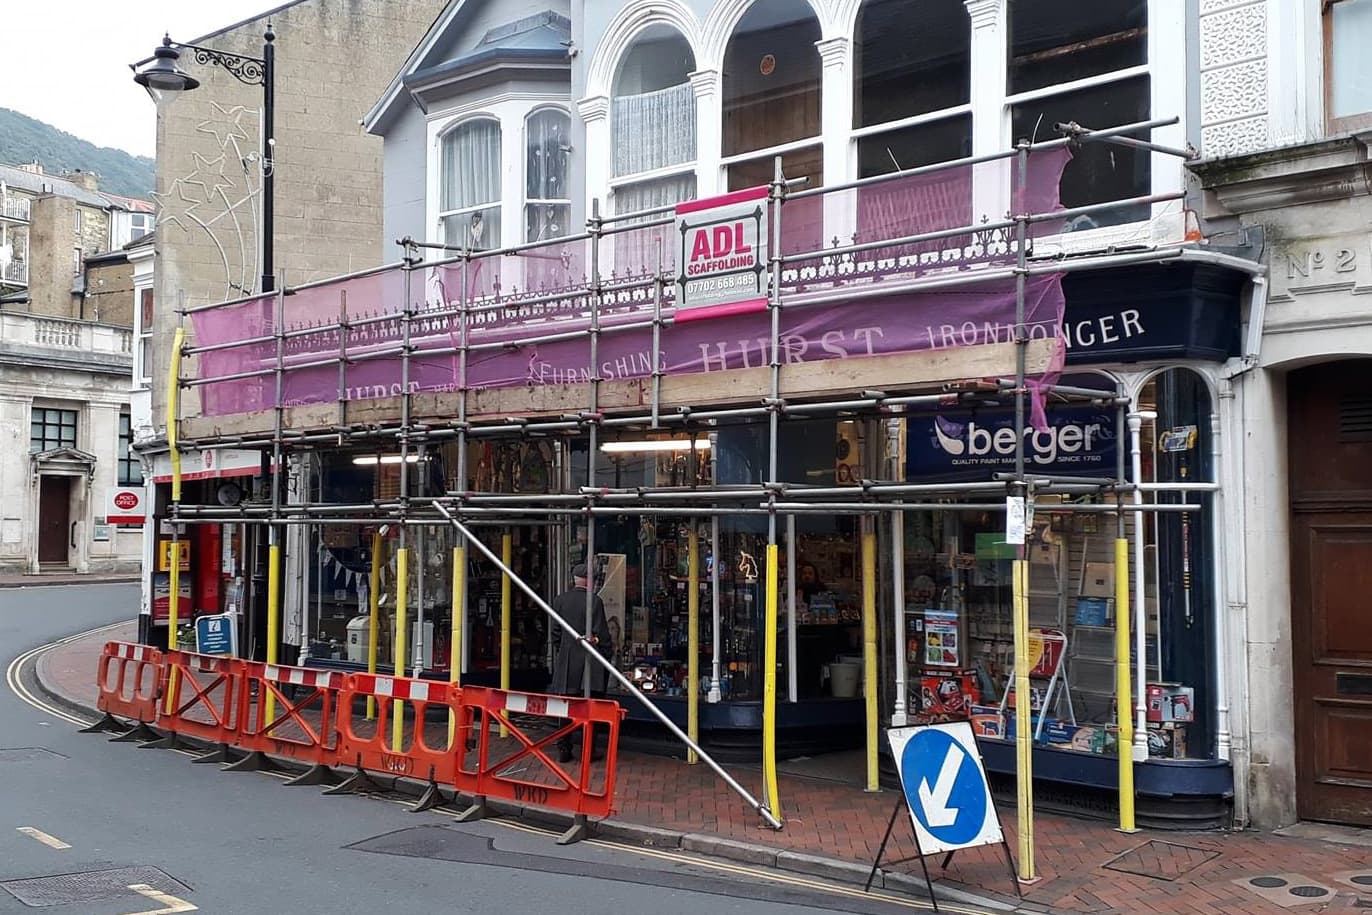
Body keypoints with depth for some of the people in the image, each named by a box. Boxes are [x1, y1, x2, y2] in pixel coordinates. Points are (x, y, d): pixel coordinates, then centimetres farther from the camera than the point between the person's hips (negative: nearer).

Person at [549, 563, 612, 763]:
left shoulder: (559, 600, -1)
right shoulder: (595, 601, -12)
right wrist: (606, 651, 4)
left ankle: (564, 749, 12)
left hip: (566, 659, 3)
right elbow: (601, 633, -9)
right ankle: (590, 749, 8)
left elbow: (556, 633, 4)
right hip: (590, 660, -3)